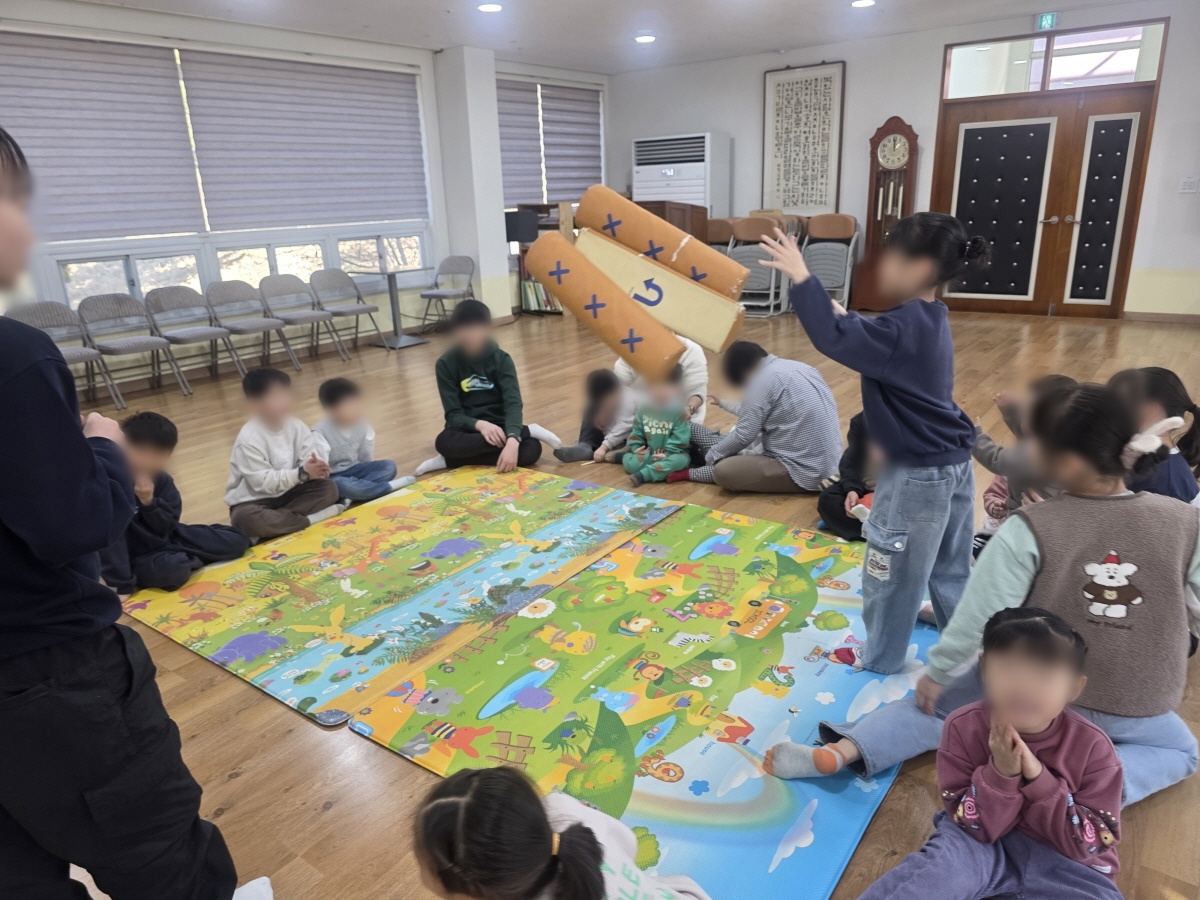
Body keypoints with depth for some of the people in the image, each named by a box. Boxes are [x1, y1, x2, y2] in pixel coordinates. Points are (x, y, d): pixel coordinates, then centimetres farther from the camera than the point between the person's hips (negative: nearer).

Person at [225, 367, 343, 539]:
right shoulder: (249, 439, -23)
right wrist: (302, 473, -36)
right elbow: (263, 482, -27)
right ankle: (311, 518, -27)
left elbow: (310, 453, -12)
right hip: (253, 500, -5)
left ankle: (273, 522, -20)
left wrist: (316, 466, -37)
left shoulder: (294, 425, -5)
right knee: (245, 519, -38)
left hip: (286, 492, 6)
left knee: (329, 488, -14)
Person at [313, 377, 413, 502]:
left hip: (354, 469, 6)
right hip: (333, 476, -6)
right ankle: (389, 486, -28)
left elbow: (366, 459, 6)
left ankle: (352, 495, -30)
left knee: (389, 466, -14)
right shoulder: (320, 432, -18)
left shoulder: (361, 425, -2)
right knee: (340, 484, -40)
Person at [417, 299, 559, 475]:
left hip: (500, 426, -1)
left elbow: (514, 403, -19)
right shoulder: (446, 364, -6)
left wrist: (512, 440, -39)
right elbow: (453, 414, -10)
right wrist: (479, 424, -33)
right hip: (469, 429, 2)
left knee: (532, 450, -31)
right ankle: (527, 431, -23)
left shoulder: (501, 359, -6)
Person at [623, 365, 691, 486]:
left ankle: (642, 475, -39)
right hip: (649, 452, 1)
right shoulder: (644, 407, -2)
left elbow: (680, 438, -15)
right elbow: (637, 431, 7)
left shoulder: (679, 410, -13)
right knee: (630, 464, -26)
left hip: (671, 453, -1)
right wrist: (635, 448, -3)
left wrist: (668, 453, -22)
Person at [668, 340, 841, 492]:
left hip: (804, 472, -9)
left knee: (722, 471, -13)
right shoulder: (798, 367, 10)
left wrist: (711, 455, 2)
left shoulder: (763, 379, -15)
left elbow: (744, 435, -13)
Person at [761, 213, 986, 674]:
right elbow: (868, 339, 19)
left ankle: (880, 658, 30)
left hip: (917, 475, -9)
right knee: (950, 568, 24)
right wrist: (844, 316, 4)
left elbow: (833, 339, -35)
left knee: (892, 573, 11)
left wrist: (801, 277, -31)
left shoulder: (904, 329, -25)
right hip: (953, 465, 9)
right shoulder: (928, 320, 6)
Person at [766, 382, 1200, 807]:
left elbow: (980, 617, -19)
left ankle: (840, 751, -3)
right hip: (1136, 707, 2)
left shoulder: (1029, 531, -23)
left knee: (937, 704, 22)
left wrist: (937, 671, -4)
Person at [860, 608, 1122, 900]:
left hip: (1060, 860, 2)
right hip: (983, 842, -2)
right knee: (947, 859, -31)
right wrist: (1001, 774, -28)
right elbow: (974, 827, -11)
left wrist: (1039, 779, -26)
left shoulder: (1093, 747, -11)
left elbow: (1087, 844, -12)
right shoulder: (963, 727, -14)